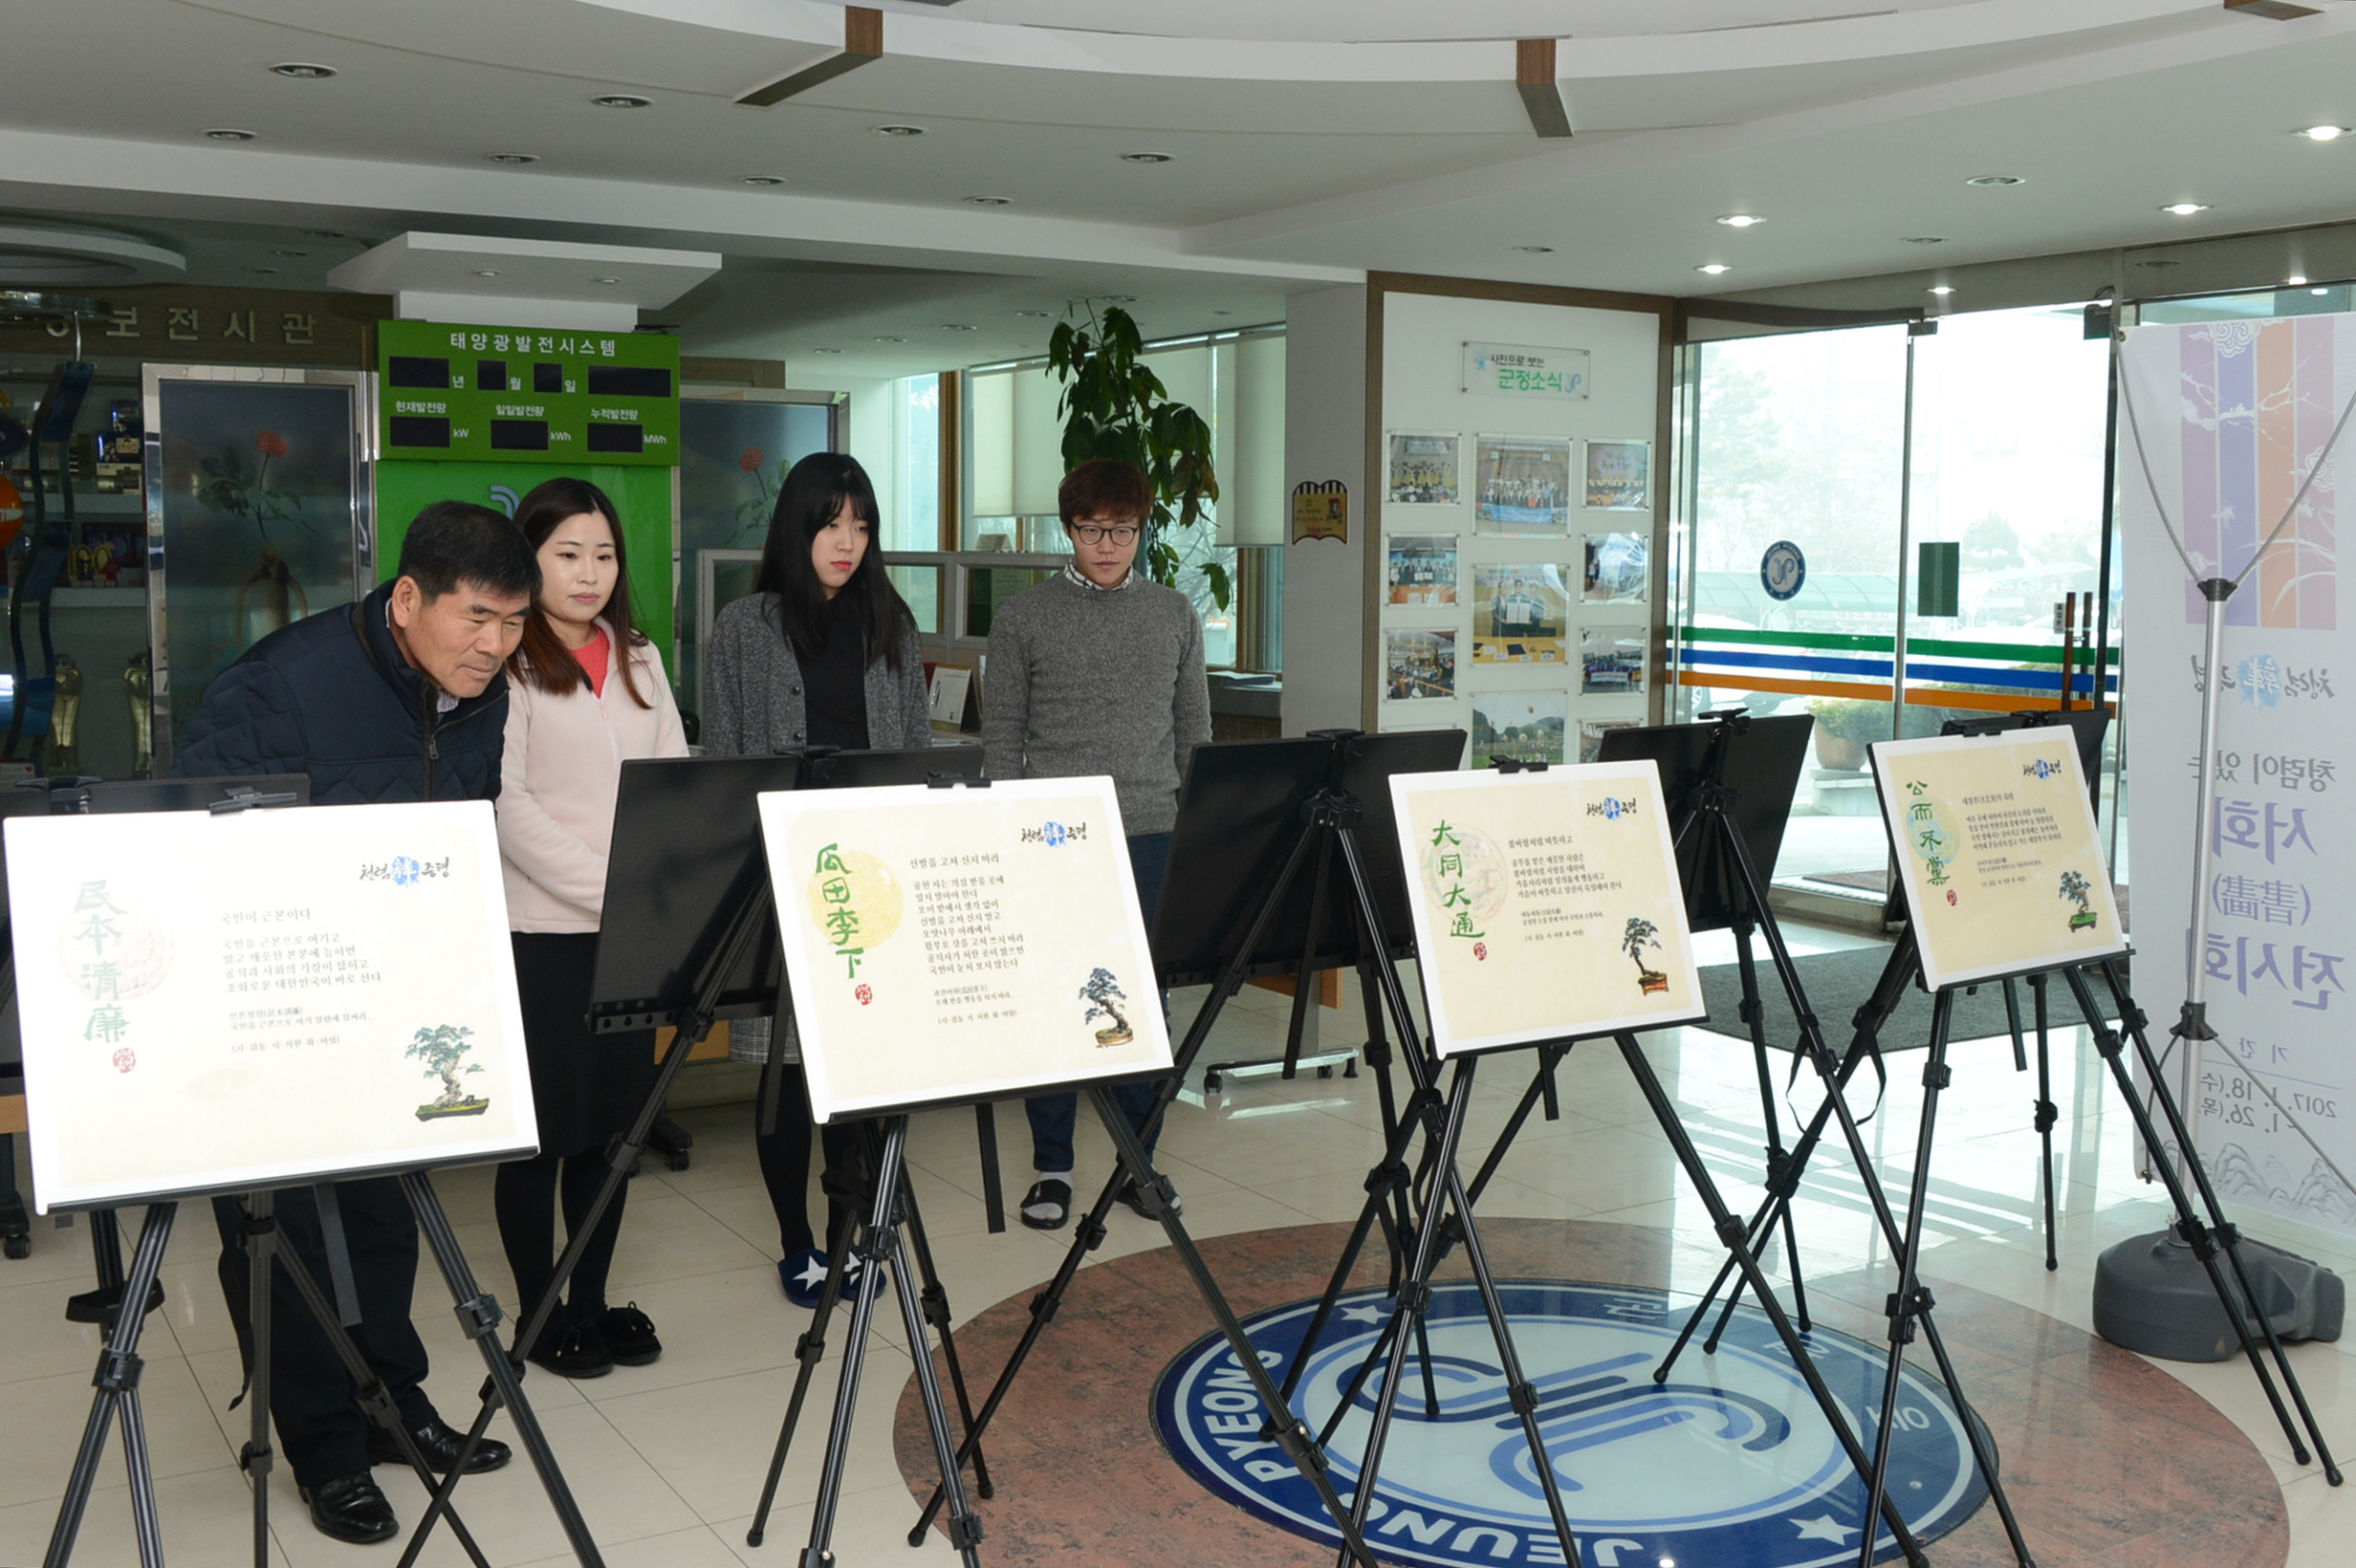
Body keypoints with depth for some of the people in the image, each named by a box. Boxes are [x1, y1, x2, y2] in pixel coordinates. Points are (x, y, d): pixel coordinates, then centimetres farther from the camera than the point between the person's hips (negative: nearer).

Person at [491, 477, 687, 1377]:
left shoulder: (638, 657, 14)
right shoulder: (506, 664, -6)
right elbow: (508, 808, -14)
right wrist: (611, 892, -20)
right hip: (540, 930, -6)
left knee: (613, 1119, 12)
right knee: (543, 1126, 3)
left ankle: (593, 1299, 25)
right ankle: (538, 1312, 18)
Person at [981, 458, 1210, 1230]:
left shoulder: (1175, 615, 9)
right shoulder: (1023, 617, 2)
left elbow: (1194, 729, 13)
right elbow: (1000, 734, 3)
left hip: (1152, 835, 2)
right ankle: (1051, 1167, 15)